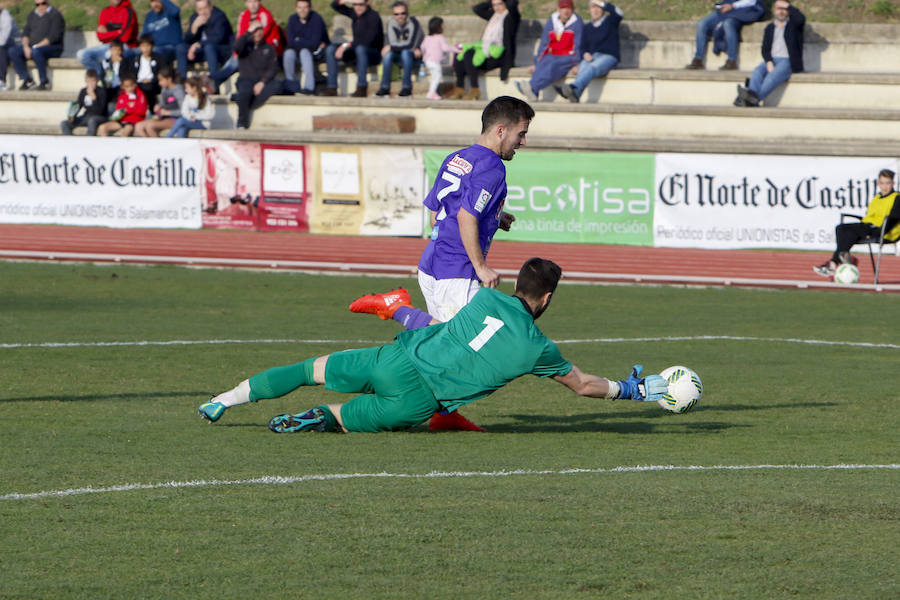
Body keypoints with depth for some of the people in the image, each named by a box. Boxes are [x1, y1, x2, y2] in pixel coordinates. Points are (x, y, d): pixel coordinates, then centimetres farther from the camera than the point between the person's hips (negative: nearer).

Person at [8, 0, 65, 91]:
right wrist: (26, 46, -10)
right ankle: (27, 80, -16)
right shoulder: (32, 15, 16)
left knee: (36, 52, -39)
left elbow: (54, 36, -15)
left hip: (52, 47, -7)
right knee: (13, 52, -17)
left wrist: (37, 46, -20)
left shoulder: (55, 15, -5)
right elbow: (26, 32, 11)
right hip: (31, 46, 7)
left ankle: (44, 82, -27)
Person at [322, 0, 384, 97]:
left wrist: (347, 45, -26)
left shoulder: (373, 16, -17)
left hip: (373, 53, -7)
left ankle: (362, 88, -39)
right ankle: (332, 87, -14)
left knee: (360, 48, -40)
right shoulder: (354, 13, 5)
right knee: (330, 49, -9)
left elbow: (368, 40, -26)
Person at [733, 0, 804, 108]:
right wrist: (769, 62, -9)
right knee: (757, 72, -29)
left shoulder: (793, 24, 13)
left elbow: (801, 19, -13)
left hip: (788, 61, -4)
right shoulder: (770, 28, 22)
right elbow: (765, 48, 11)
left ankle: (754, 99, -54)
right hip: (772, 59, 4)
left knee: (774, 75, -35)